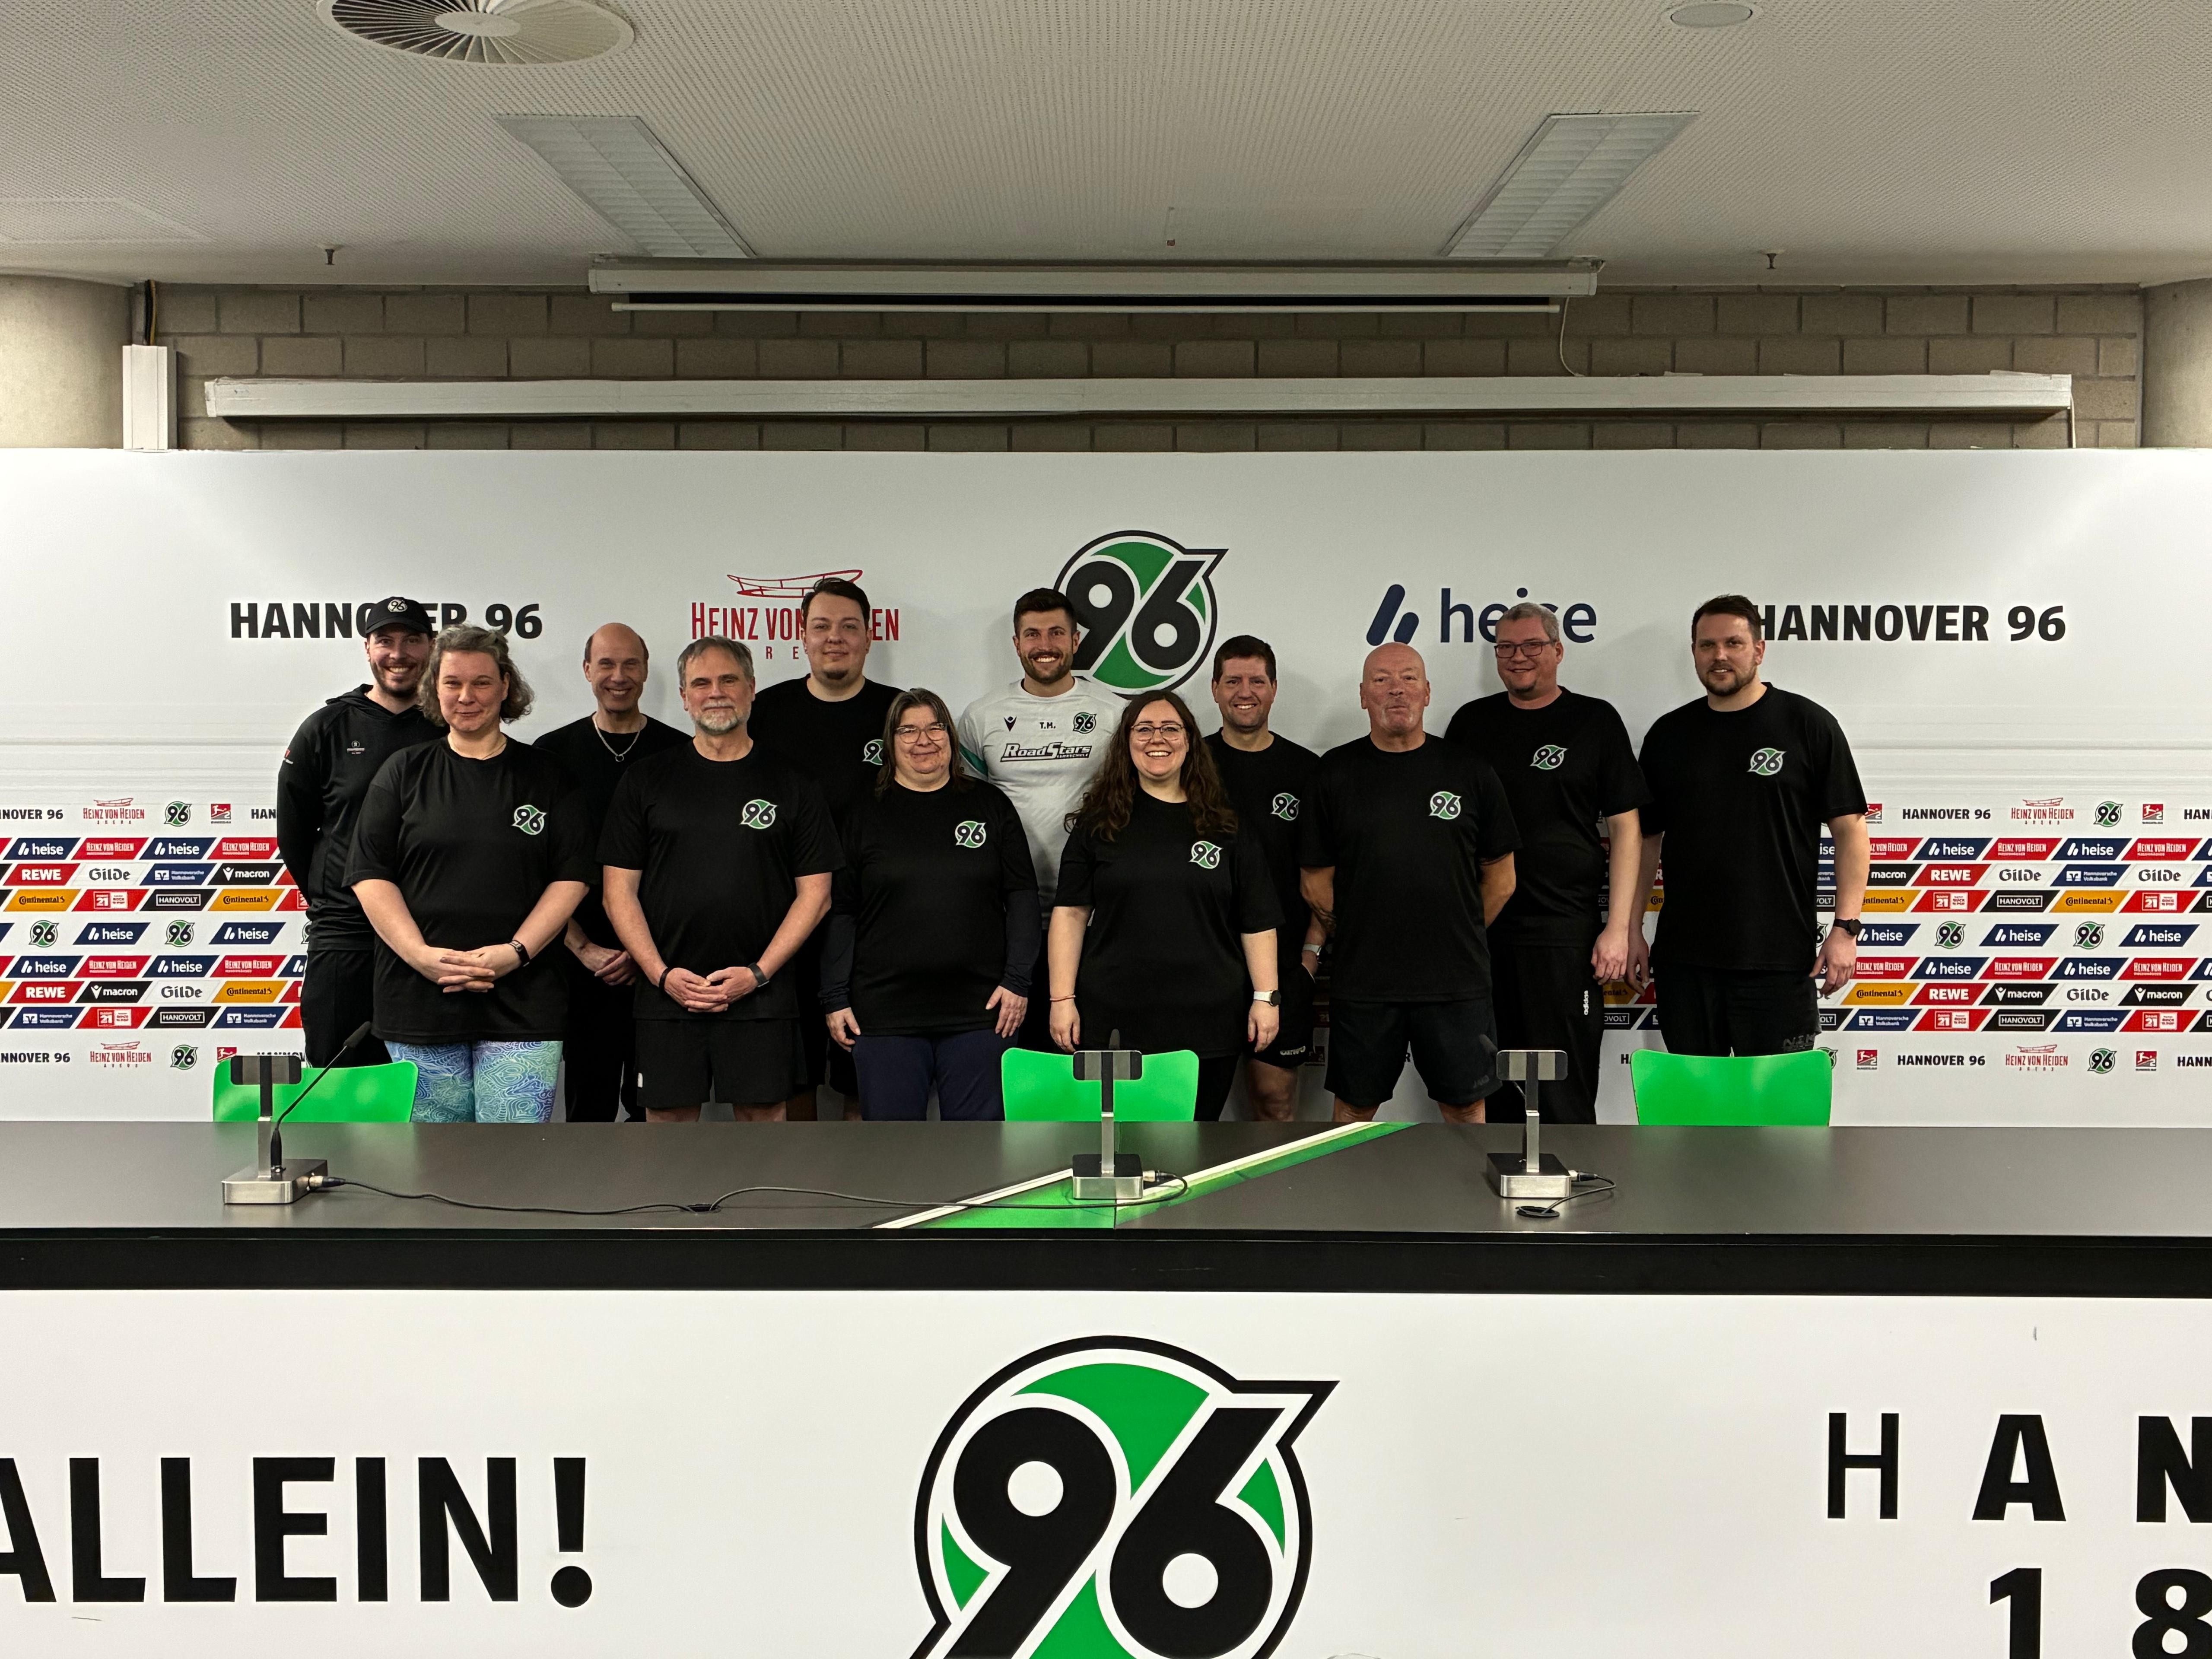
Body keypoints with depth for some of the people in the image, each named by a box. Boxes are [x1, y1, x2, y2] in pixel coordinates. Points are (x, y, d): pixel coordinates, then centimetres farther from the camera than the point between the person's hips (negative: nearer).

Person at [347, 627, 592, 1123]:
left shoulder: (544, 776, 8)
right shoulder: (404, 772, 10)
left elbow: (571, 878, 3)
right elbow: (370, 876, 3)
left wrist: (516, 952, -11)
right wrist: (421, 955, -11)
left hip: (522, 1001, -1)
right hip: (420, 998, 1)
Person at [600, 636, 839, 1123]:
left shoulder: (791, 782, 6)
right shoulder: (645, 782, 8)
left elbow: (814, 894, 4)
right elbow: (620, 890, 6)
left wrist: (758, 973, -7)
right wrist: (662, 974, -7)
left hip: (762, 997, -1)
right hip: (667, 992, 1)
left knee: (763, 1114, 2)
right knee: (668, 1116, 4)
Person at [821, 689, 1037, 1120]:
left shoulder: (992, 806, 8)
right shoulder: (866, 814, 8)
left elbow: (1021, 895, 7)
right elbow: (841, 911, 6)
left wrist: (1017, 980, -2)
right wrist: (835, 999, 1)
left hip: (979, 1010, 0)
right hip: (885, 1013, 0)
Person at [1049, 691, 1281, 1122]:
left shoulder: (1225, 826, 8)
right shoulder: (1099, 823, 6)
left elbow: (1258, 921, 7)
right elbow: (1070, 912, 3)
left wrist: (1266, 997, -1)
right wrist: (1062, 998, -4)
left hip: (1207, 1024, 1)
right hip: (1113, 1023, 0)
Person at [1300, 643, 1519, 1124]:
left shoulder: (1470, 770, 3)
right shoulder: (1336, 772, 2)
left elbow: (1501, 880, 9)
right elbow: (1316, 882, 5)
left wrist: (1460, 937, 7)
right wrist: (1358, 940, 3)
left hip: (1456, 980, 0)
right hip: (1362, 979, 0)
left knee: (1465, 1103, 9)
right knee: (1356, 1103, 10)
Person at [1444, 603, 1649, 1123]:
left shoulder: (1595, 720, 3)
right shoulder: (1471, 721, 11)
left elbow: (1626, 828, 1)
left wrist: (1619, 927, -6)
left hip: (1565, 929, -3)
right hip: (1478, 929, 3)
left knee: (1565, 1090, -1)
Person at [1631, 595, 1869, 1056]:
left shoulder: (1808, 725, 1)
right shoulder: (1668, 735, 11)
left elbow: (1850, 829, -1)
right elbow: (1645, 838, 15)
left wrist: (1846, 928, -8)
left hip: (1779, 957, -3)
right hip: (1683, 958, 3)